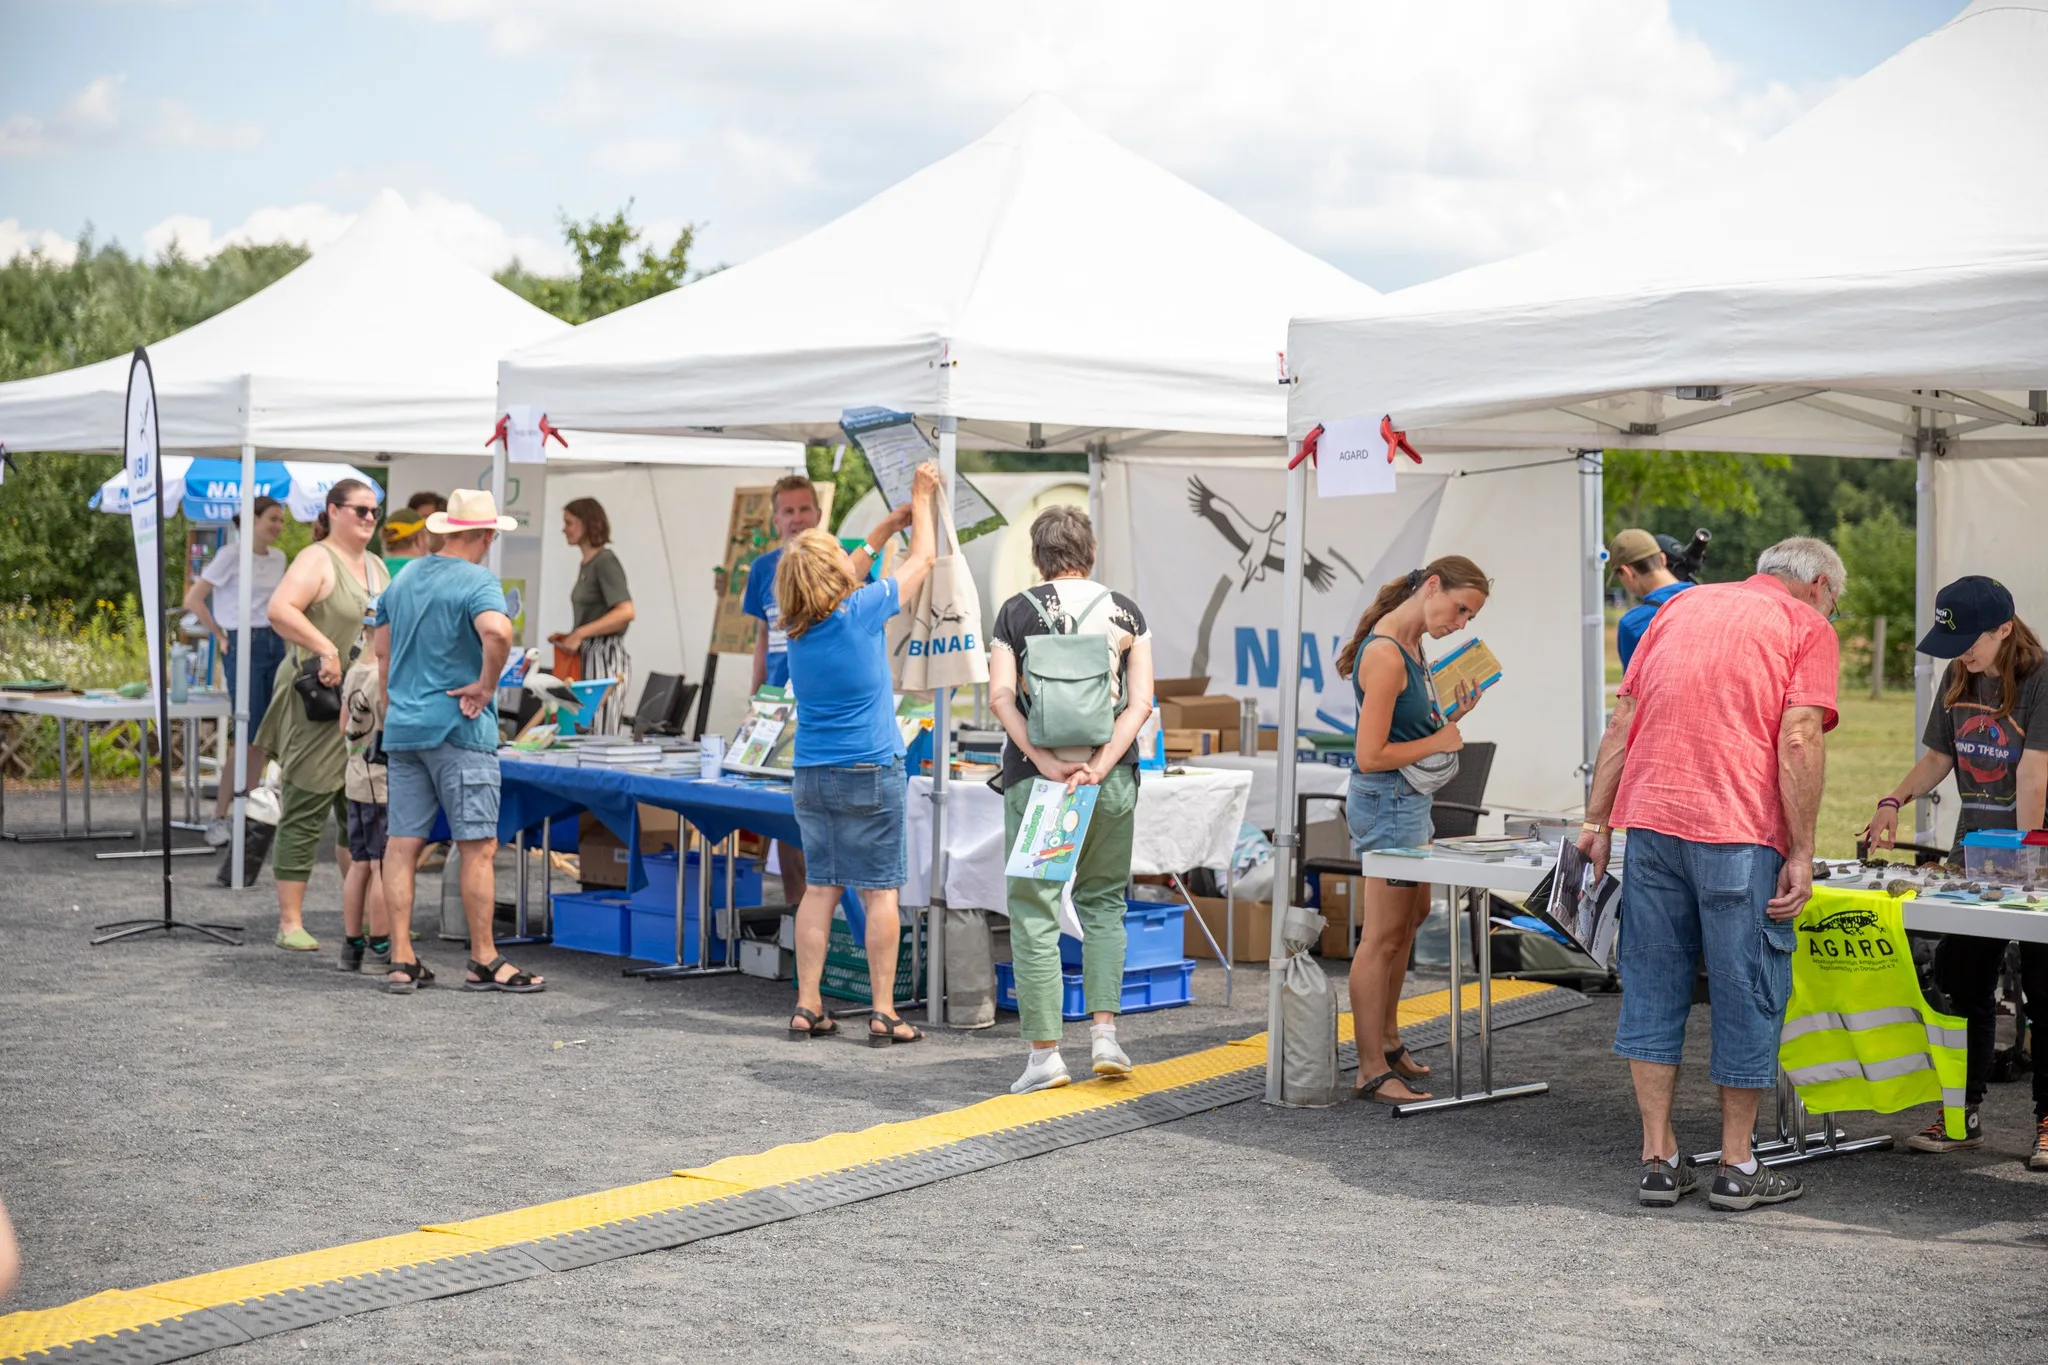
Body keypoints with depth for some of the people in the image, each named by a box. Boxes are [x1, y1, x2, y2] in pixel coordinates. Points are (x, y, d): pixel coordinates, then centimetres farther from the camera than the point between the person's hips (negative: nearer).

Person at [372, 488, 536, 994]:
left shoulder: (404, 578, 13)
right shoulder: (477, 582, -10)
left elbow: (382, 652, 20)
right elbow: (498, 632, -31)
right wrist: (486, 686, -17)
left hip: (403, 727, 7)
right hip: (459, 729, -7)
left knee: (402, 842, 6)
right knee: (478, 845, -1)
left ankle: (402, 961, 6)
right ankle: (485, 961, 2)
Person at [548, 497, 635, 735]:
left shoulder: (606, 562, -10)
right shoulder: (586, 564, 16)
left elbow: (625, 612, -22)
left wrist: (580, 634, -21)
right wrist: (570, 636, 8)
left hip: (606, 657, -9)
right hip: (588, 657, 9)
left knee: (599, 740, -9)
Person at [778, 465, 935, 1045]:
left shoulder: (798, 626, 5)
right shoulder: (861, 611, -11)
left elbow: (852, 571, 24)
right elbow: (922, 559, 4)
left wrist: (893, 520, 30)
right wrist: (921, 500, 18)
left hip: (810, 775, 6)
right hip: (870, 773, -5)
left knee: (821, 886, 10)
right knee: (880, 891, 0)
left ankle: (807, 1008, 10)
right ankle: (883, 1014, 1)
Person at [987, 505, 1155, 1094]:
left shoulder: (1017, 611, 2)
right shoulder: (1127, 613, 6)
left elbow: (1000, 697, -9)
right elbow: (1141, 701, -4)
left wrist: (1046, 762, -13)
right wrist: (1100, 765, -10)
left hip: (1036, 776, -2)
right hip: (1112, 779, 2)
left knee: (1034, 911, 4)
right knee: (1103, 901, 18)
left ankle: (1045, 1051, 2)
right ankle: (1104, 1033, 8)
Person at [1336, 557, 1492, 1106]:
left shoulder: (1410, 644, 8)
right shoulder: (1385, 654, -23)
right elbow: (1371, 756, -25)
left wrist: (1452, 716, 2)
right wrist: (1438, 742, -15)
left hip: (1409, 799, 11)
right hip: (1386, 799, -11)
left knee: (1412, 916, 24)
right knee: (1383, 936, -4)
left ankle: (1387, 1040, 38)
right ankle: (1372, 1071, 3)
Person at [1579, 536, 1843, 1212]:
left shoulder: (1683, 605, 21)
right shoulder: (1809, 628, 5)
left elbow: (1622, 720, 14)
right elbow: (1798, 741, -9)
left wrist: (1597, 820, 14)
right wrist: (1801, 853, -9)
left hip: (1650, 819, 5)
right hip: (1740, 833, -5)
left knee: (1652, 987, 10)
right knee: (1746, 992, 6)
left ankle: (1658, 1158, 13)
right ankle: (1737, 1167, 13)